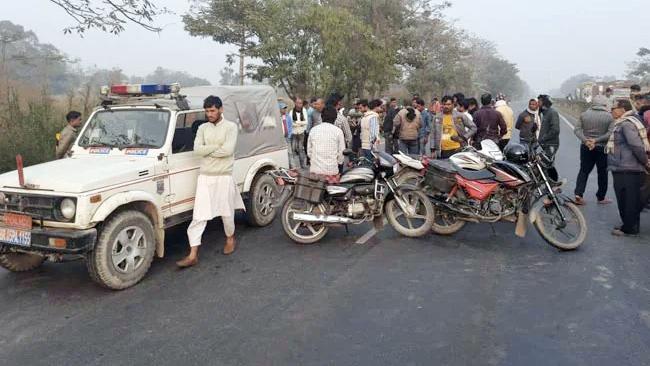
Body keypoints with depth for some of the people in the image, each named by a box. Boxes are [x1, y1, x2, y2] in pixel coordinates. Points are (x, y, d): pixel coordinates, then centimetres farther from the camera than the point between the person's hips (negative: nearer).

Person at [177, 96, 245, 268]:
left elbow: (228, 150, -18)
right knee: (199, 215, -2)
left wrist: (207, 150, -9)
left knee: (227, 212, 11)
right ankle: (193, 255, -2)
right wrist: (217, 146, -12)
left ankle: (230, 238, 39)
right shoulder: (203, 128, 8)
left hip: (224, 176, -3)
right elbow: (197, 149, -5)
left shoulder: (230, 127, -4)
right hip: (205, 177, 3)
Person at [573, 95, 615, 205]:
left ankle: (578, 193, -5)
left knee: (584, 171, 10)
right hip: (602, 148, -2)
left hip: (585, 147, 2)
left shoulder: (584, 114, 1)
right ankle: (601, 197, 18)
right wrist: (597, 140, -15)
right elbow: (610, 133, -15)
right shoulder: (609, 116, -6)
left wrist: (585, 140, -13)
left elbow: (577, 129, -5)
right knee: (602, 172, 10)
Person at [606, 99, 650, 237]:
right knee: (631, 199, 16)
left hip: (626, 170, -11)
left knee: (626, 200, -3)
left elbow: (636, 145, -24)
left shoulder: (626, 123, -17)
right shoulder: (623, 123, 15)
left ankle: (629, 228, 4)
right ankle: (632, 226, 26)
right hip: (628, 168, 11)